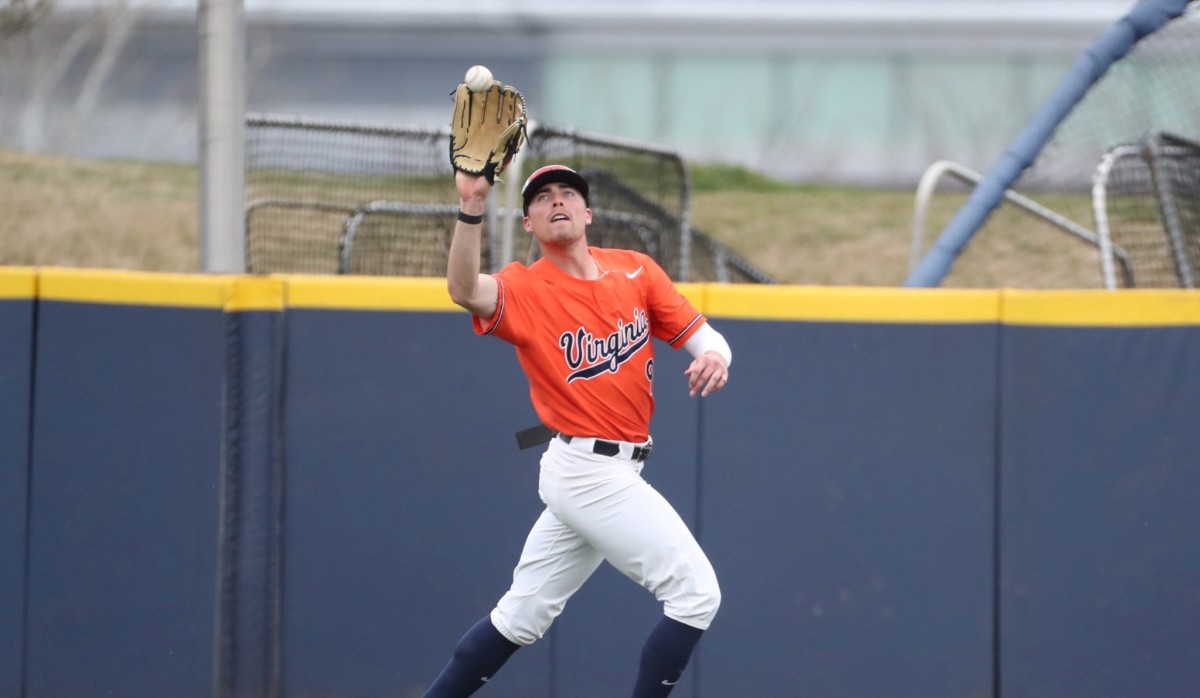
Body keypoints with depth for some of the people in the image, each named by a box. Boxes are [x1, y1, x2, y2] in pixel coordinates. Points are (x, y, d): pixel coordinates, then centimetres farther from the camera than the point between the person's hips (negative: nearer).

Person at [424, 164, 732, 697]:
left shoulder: (635, 271, 7)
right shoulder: (524, 290, -9)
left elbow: (701, 334, 8)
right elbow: (465, 290, -30)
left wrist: (713, 355, -16)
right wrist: (472, 207, -44)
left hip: (611, 474, 6)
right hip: (587, 470, -6)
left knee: (522, 616, 13)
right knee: (696, 592, -11)